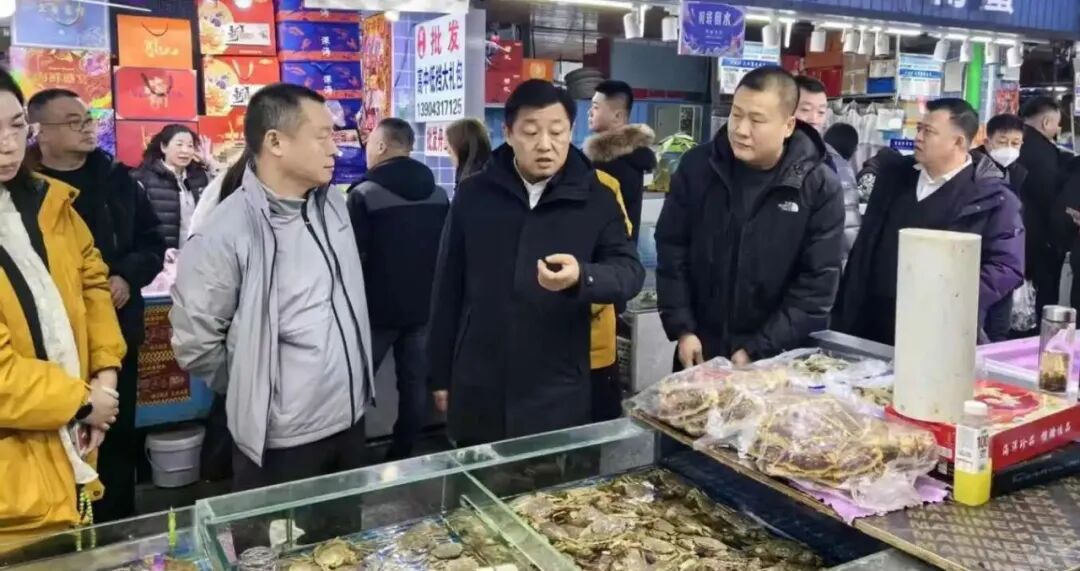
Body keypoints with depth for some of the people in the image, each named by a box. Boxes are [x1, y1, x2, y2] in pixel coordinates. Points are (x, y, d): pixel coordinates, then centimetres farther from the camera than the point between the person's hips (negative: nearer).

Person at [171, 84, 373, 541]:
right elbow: (194, 343, -13)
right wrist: (253, 391, 1)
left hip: (350, 419, 7)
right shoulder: (225, 235, -20)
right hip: (283, 440, -6)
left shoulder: (332, 203, 2)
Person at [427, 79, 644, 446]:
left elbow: (631, 272, -7)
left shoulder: (596, 199, 0)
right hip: (479, 392, 1)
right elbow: (448, 289, 5)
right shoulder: (473, 195, 2)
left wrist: (582, 277, -29)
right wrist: (441, 374, 6)